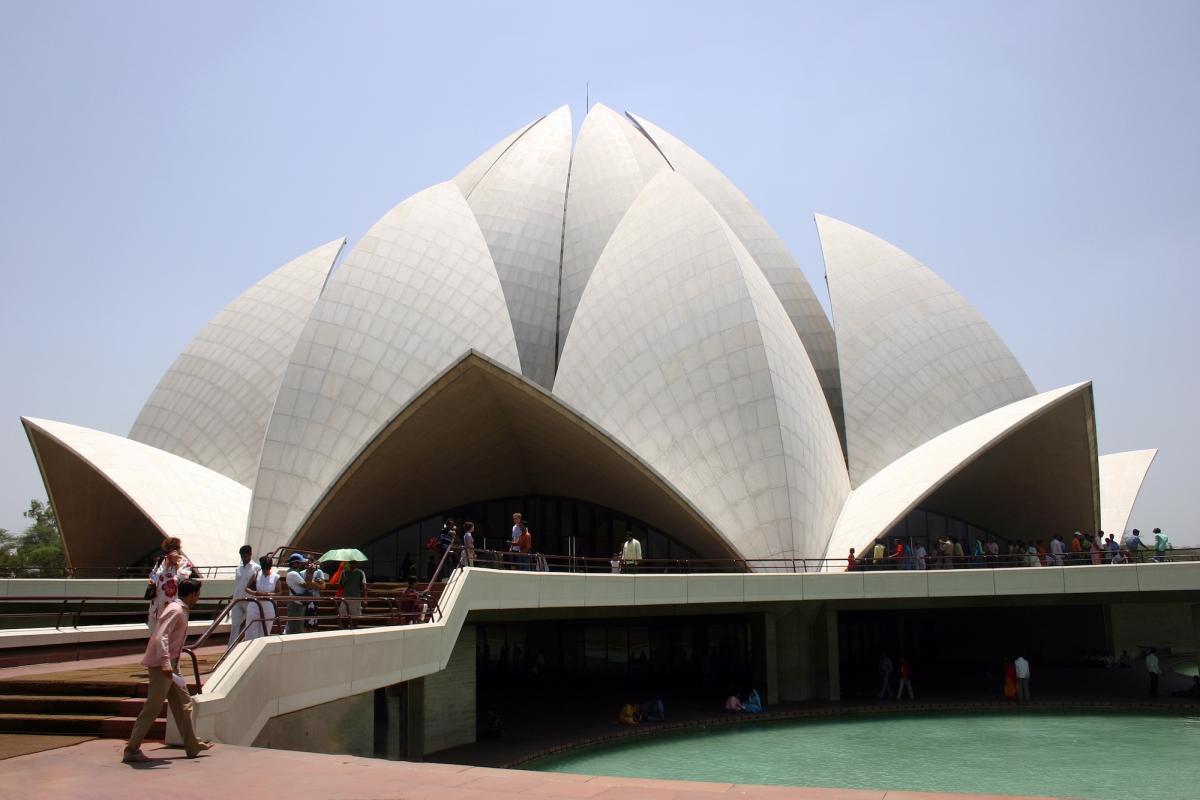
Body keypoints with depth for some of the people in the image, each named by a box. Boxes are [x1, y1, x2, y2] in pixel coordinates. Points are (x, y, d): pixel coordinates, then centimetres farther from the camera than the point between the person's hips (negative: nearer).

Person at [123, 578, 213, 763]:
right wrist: (165, 664, -33)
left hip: (170, 665, 10)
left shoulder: (181, 610, 14)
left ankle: (193, 746, 19)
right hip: (161, 665, -10)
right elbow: (160, 638, -26)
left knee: (183, 703, 12)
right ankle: (131, 750, 4)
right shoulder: (175, 610, -16)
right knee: (152, 708, -4)